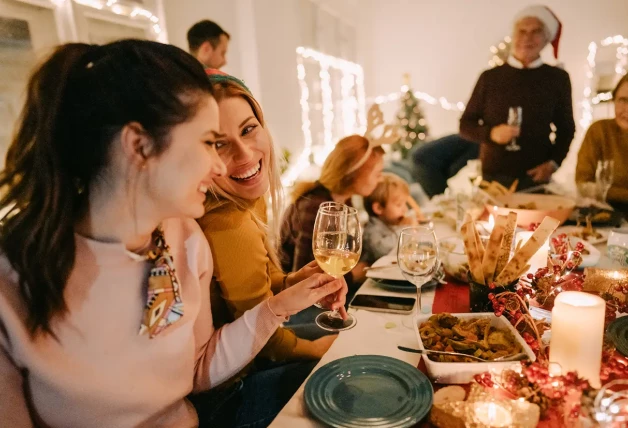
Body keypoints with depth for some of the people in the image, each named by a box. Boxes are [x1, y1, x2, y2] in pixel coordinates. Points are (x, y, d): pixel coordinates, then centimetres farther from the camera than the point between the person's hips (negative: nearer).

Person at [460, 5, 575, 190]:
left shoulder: (557, 78, 4)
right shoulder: (490, 77, 2)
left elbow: (566, 129, 11)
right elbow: (466, 124, 4)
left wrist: (553, 162, -6)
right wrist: (491, 133, -16)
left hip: (536, 178, 1)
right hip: (492, 177, 0)